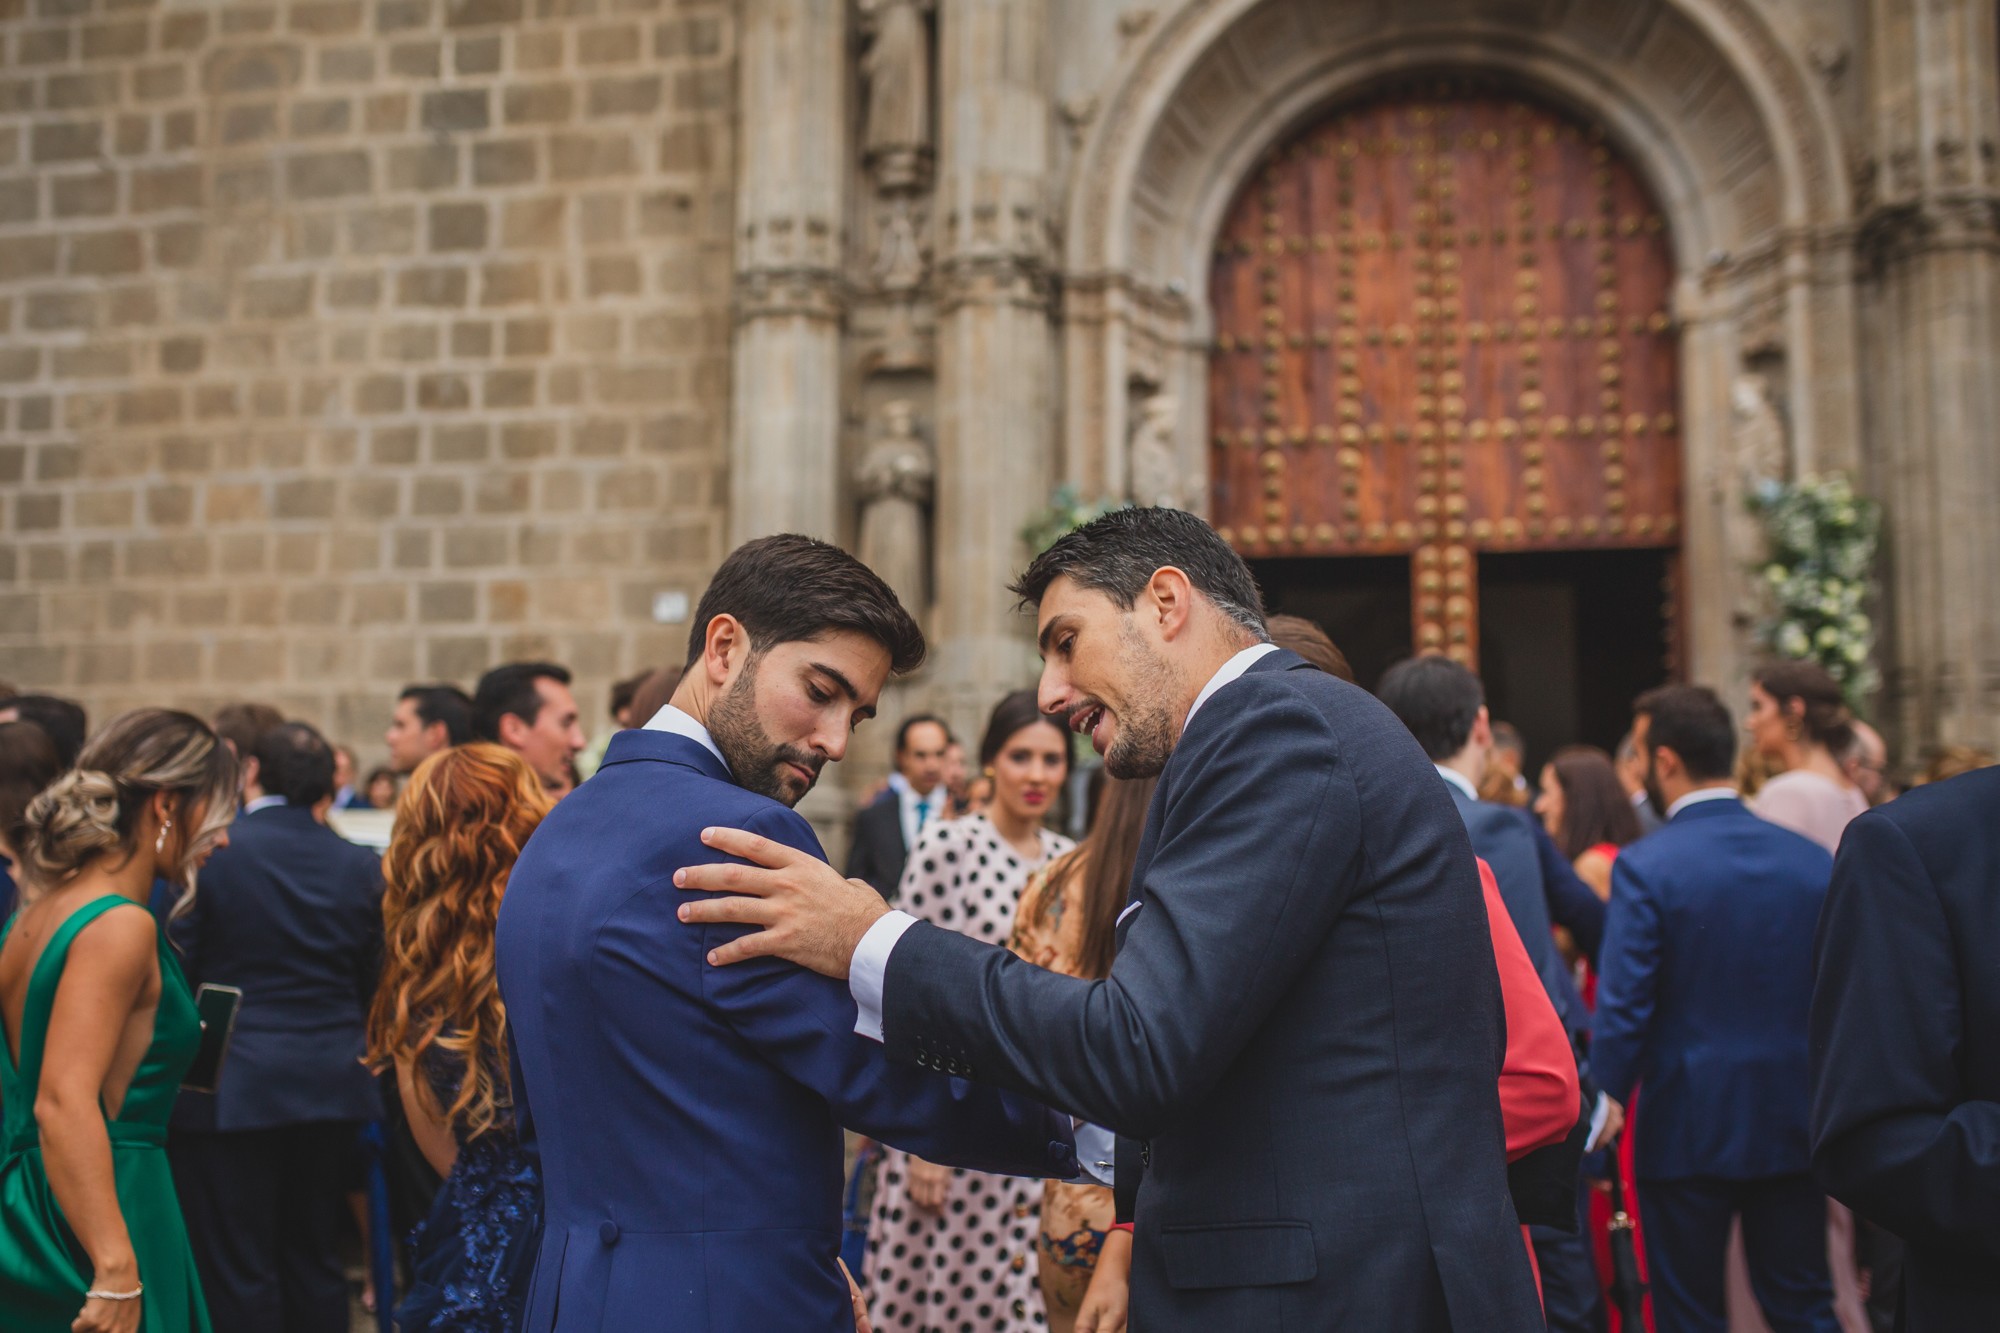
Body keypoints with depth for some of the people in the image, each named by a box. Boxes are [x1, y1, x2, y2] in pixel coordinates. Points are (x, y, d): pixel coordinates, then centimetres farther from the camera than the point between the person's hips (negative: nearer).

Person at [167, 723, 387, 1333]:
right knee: (316, 1261, 15)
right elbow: (371, 981, 8)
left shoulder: (212, 853, -9)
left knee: (238, 1272, 3)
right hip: (332, 1085, 4)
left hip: (232, 1086, -4)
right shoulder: (361, 866, 0)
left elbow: (178, 964, -6)